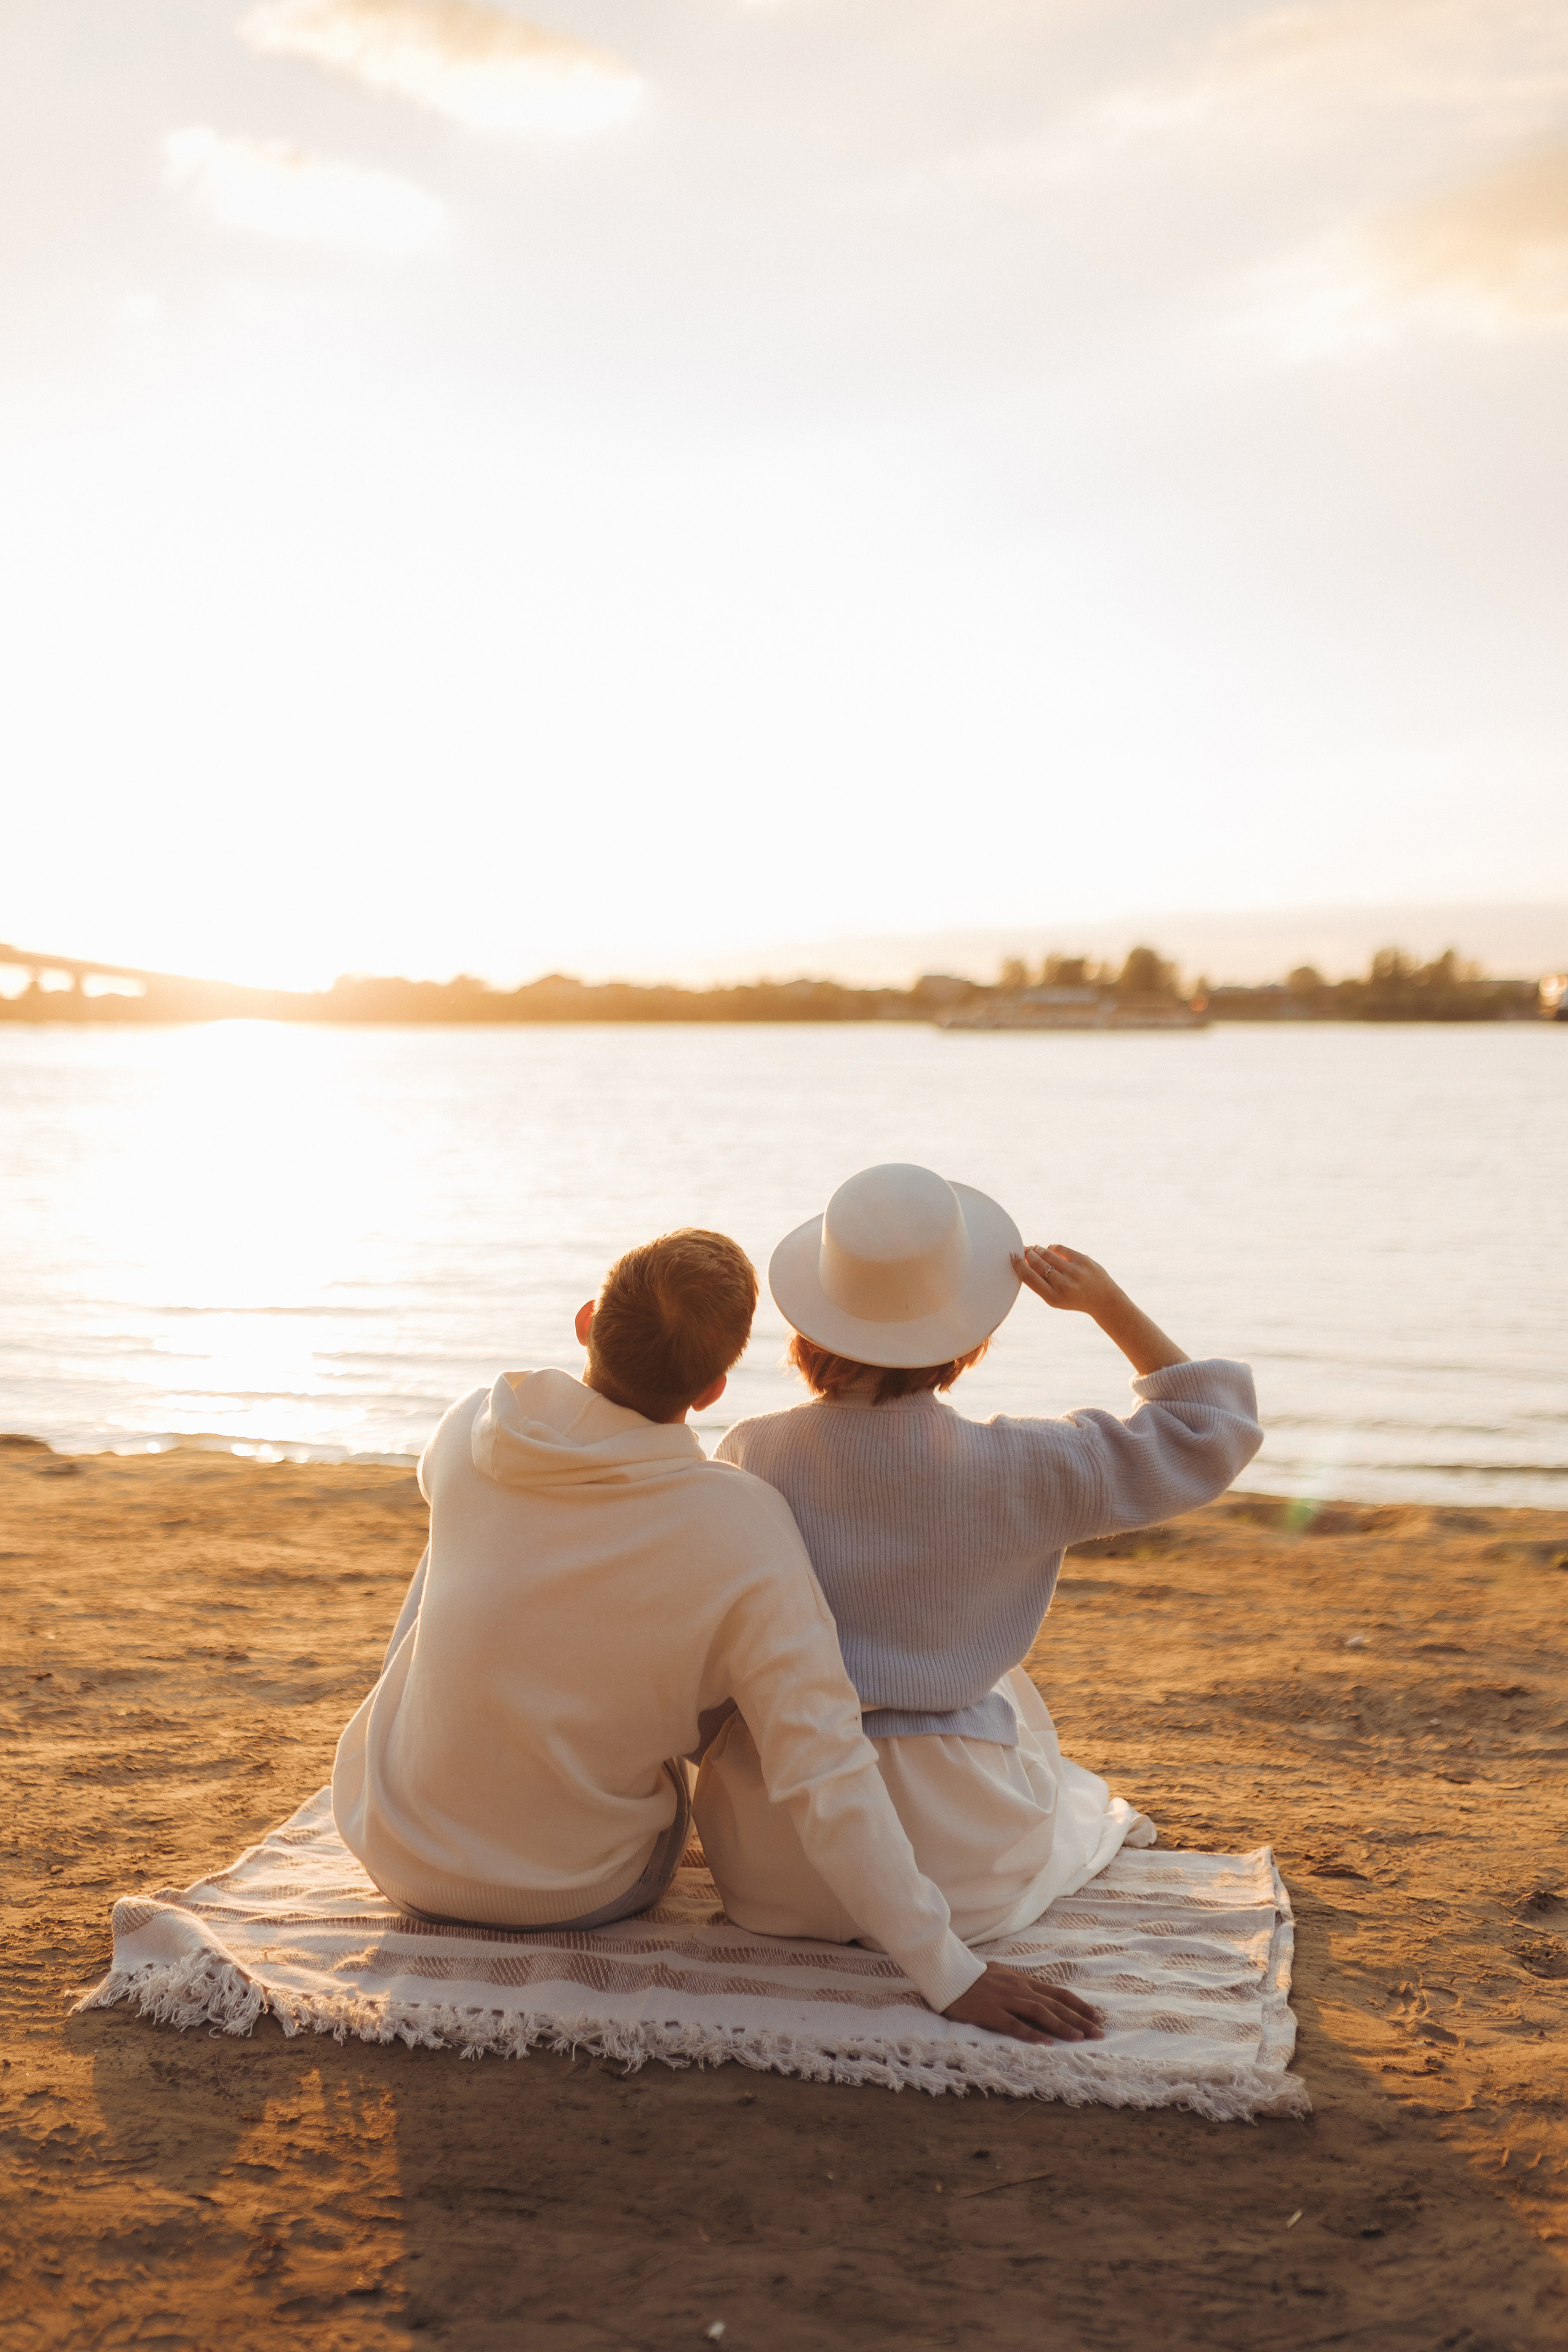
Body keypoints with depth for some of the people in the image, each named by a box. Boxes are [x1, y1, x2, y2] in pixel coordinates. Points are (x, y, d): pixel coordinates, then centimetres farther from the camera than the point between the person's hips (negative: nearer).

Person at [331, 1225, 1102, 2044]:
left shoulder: (474, 1427, -16)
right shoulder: (743, 1531, -26)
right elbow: (824, 1779, -28)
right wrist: (950, 1974, -22)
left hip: (391, 1848, 2)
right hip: (580, 1895, -2)